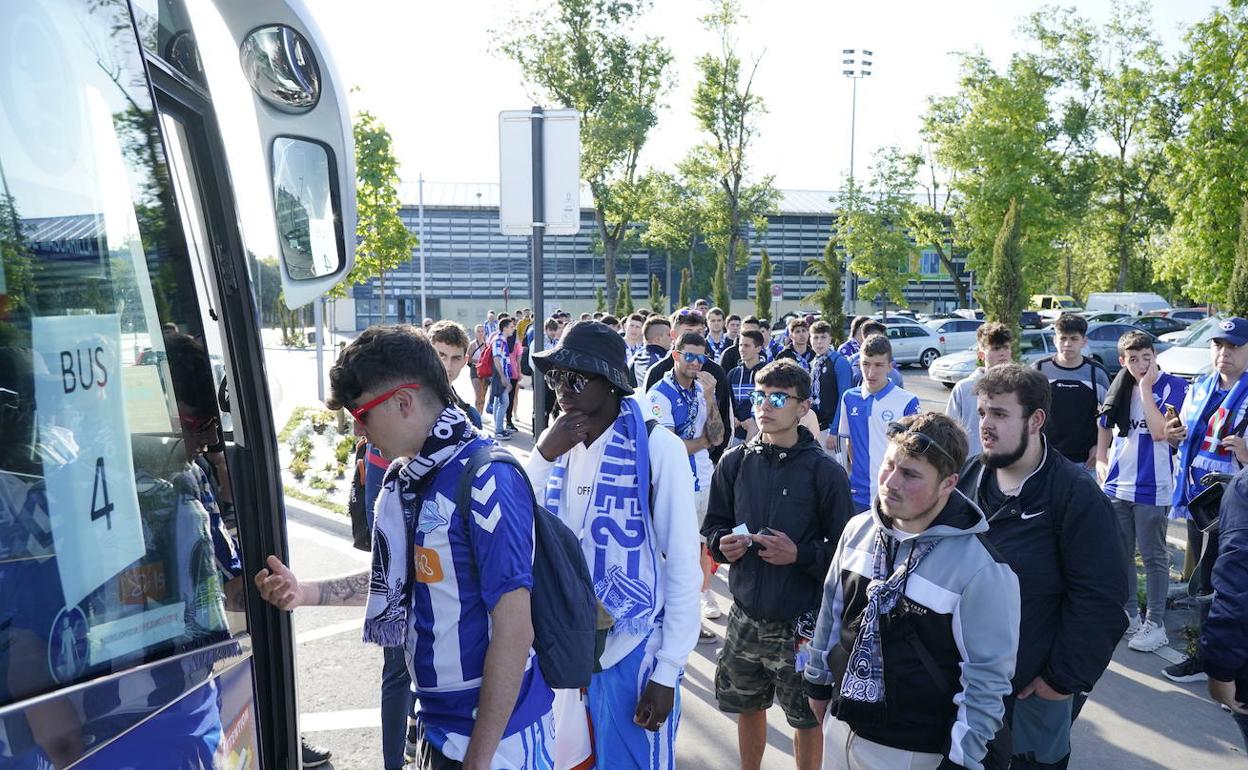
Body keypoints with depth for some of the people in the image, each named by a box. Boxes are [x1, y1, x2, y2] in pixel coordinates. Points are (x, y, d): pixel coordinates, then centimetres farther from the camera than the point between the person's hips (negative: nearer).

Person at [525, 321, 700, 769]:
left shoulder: (657, 448, -14)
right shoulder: (561, 446, 3)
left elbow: (684, 564, -12)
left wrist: (668, 671, -12)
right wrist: (542, 457, -14)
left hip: (633, 651, -5)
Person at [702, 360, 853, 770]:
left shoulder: (825, 471, -11)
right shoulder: (735, 463, -1)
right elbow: (713, 524, 10)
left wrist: (800, 554, -22)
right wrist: (722, 543, -10)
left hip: (800, 620, -3)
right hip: (745, 614, 4)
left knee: (806, 718, 13)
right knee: (748, 707, 21)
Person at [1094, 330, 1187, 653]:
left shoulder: (1172, 386, -9)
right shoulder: (1119, 388, 7)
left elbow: (1159, 432, -22)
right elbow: (1104, 427, 19)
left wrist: (1146, 387, -18)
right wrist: (1101, 461, 7)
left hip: (1151, 489, -6)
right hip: (1116, 486, 6)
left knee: (1153, 556, 3)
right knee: (1120, 553, 15)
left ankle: (1156, 623, 12)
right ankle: (1129, 614, 29)